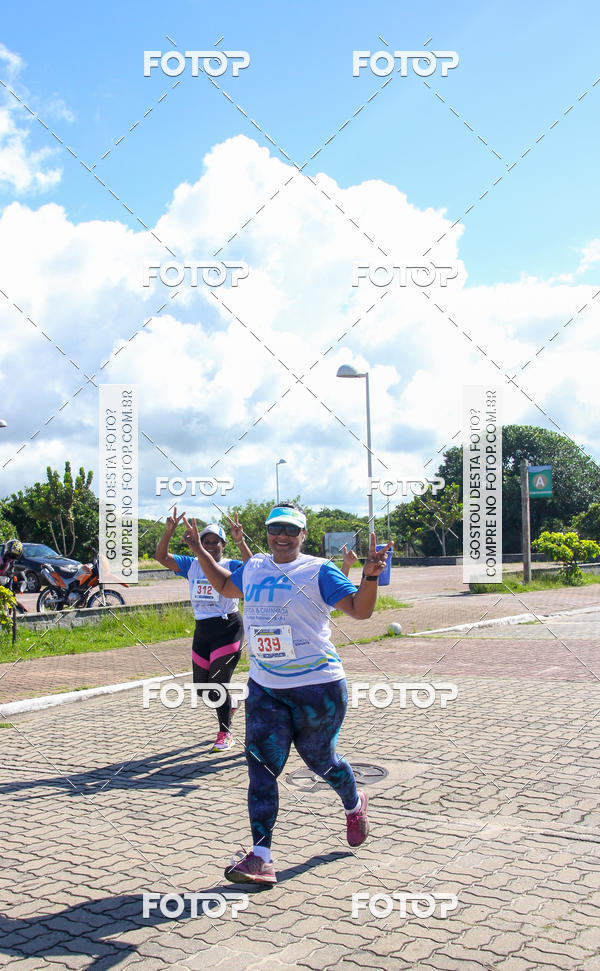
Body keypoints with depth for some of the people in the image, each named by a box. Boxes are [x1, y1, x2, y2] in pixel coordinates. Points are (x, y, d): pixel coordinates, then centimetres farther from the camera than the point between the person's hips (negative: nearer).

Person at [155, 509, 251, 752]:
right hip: (202, 630, 6)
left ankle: (225, 734, 14)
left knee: (218, 685, -5)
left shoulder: (231, 566, -7)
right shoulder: (192, 565, 6)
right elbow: (161, 556, -1)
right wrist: (169, 531, -16)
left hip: (228, 629, -6)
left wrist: (240, 541, -39)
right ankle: (229, 704, 43)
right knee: (202, 687, 11)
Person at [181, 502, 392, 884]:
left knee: (320, 760, 12)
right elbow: (225, 585, 29)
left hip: (318, 687, -5)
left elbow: (359, 609, -16)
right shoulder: (253, 568, 9)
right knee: (261, 766, -4)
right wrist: (200, 551, 22)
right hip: (264, 688, 5)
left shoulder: (318, 571, -8)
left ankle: (354, 804, 44)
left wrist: (370, 576, -34)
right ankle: (261, 857, -2)